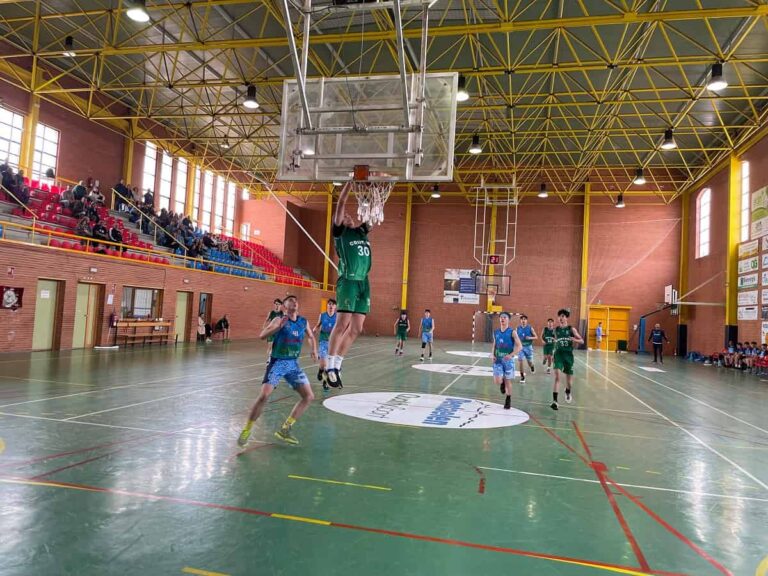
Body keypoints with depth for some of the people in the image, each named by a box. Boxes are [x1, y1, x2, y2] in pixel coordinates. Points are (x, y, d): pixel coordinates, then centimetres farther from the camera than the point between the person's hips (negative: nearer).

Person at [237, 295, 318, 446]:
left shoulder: (303, 321, 5)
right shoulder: (279, 320, -9)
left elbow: (311, 336, 24)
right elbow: (262, 335, -22)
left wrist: (314, 350, 7)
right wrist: (279, 326, -34)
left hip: (293, 364, 6)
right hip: (277, 362, -5)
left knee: (309, 397, 1)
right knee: (264, 395, -19)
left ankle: (285, 429, 11)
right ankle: (246, 430, 0)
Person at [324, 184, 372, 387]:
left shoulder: (363, 231, 19)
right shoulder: (340, 232, 3)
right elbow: (341, 203, -5)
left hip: (364, 283, 6)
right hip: (348, 281, -6)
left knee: (356, 328, 4)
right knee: (343, 324, -12)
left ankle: (337, 364, 13)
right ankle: (330, 365, -2)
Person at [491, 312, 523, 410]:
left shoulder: (512, 332, -8)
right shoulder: (496, 332, 5)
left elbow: (519, 346, -12)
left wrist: (511, 355, -25)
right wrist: (492, 355, 0)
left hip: (508, 360, -3)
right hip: (498, 359, 3)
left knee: (508, 381, 6)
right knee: (497, 381, -9)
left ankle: (508, 400, 25)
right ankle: (502, 383, 28)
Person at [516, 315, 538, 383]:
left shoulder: (530, 328, -7)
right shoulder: (518, 328, -1)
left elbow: (536, 337, -3)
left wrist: (530, 338, -22)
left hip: (528, 347, -1)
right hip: (521, 347, 1)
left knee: (529, 362, 8)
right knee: (520, 362, -9)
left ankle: (532, 366, 46)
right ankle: (522, 377, 2)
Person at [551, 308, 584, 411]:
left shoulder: (571, 329, -5)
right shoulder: (556, 329, 4)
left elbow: (582, 341, -5)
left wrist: (574, 339, -22)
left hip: (568, 355, -1)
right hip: (558, 354, 1)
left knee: (569, 378, 13)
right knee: (557, 376, -16)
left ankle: (568, 392, 48)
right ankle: (554, 401, -18)